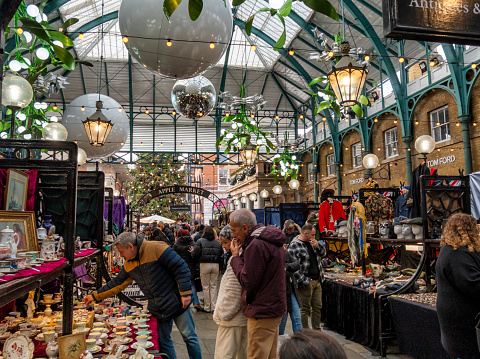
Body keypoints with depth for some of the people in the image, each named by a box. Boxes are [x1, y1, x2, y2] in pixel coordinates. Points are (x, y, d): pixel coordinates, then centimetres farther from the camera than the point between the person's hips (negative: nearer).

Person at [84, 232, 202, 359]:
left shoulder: (156, 248, -19)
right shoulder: (129, 264, 6)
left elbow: (180, 267, -20)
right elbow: (117, 284, 19)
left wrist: (185, 293, -22)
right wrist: (95, 296, 19)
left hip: (176, 303, -6)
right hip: (158, 309, 7)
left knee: (189, 337, 4)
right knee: (163, 341, 10)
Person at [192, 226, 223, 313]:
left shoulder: (200, 241, -4)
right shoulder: (218, 243, 6)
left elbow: (195, 254, -10)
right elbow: (221, 255, 6)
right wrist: (220, 268, 13)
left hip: (204, 264, -3)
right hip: (215, 265, 3)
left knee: (206, 287, 7)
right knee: (213, 286, 11)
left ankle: (207, 307, 12)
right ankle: (213, 307, 11)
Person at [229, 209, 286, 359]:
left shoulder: (257, 245, -22)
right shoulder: (272, 241, 11)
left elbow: (248, 282, -20)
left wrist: (235, 256, -10)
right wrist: (243, 253, 3)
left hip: (262, 312, -10)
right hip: (275, 306, 10)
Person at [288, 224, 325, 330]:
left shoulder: (311, 242, 11)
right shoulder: (294, 246, -13)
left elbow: (323, 253, 20)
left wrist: (318, 246, -1)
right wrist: (304, 281, -17)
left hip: (317, 280, 8)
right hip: (306, 283, -7)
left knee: (318, 307, 13)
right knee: (305, 309, 2)